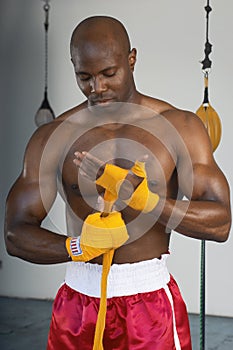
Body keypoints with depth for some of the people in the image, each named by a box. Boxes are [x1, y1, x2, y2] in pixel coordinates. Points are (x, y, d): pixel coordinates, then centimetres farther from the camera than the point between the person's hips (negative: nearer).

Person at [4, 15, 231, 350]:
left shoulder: (179, 126, -4)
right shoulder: (53, 137, -2)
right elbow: (16, 234, -4)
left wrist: (138, 197, -23)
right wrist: (79, 247, -23)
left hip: (151, 300, -1)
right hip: (79, 301, 1)